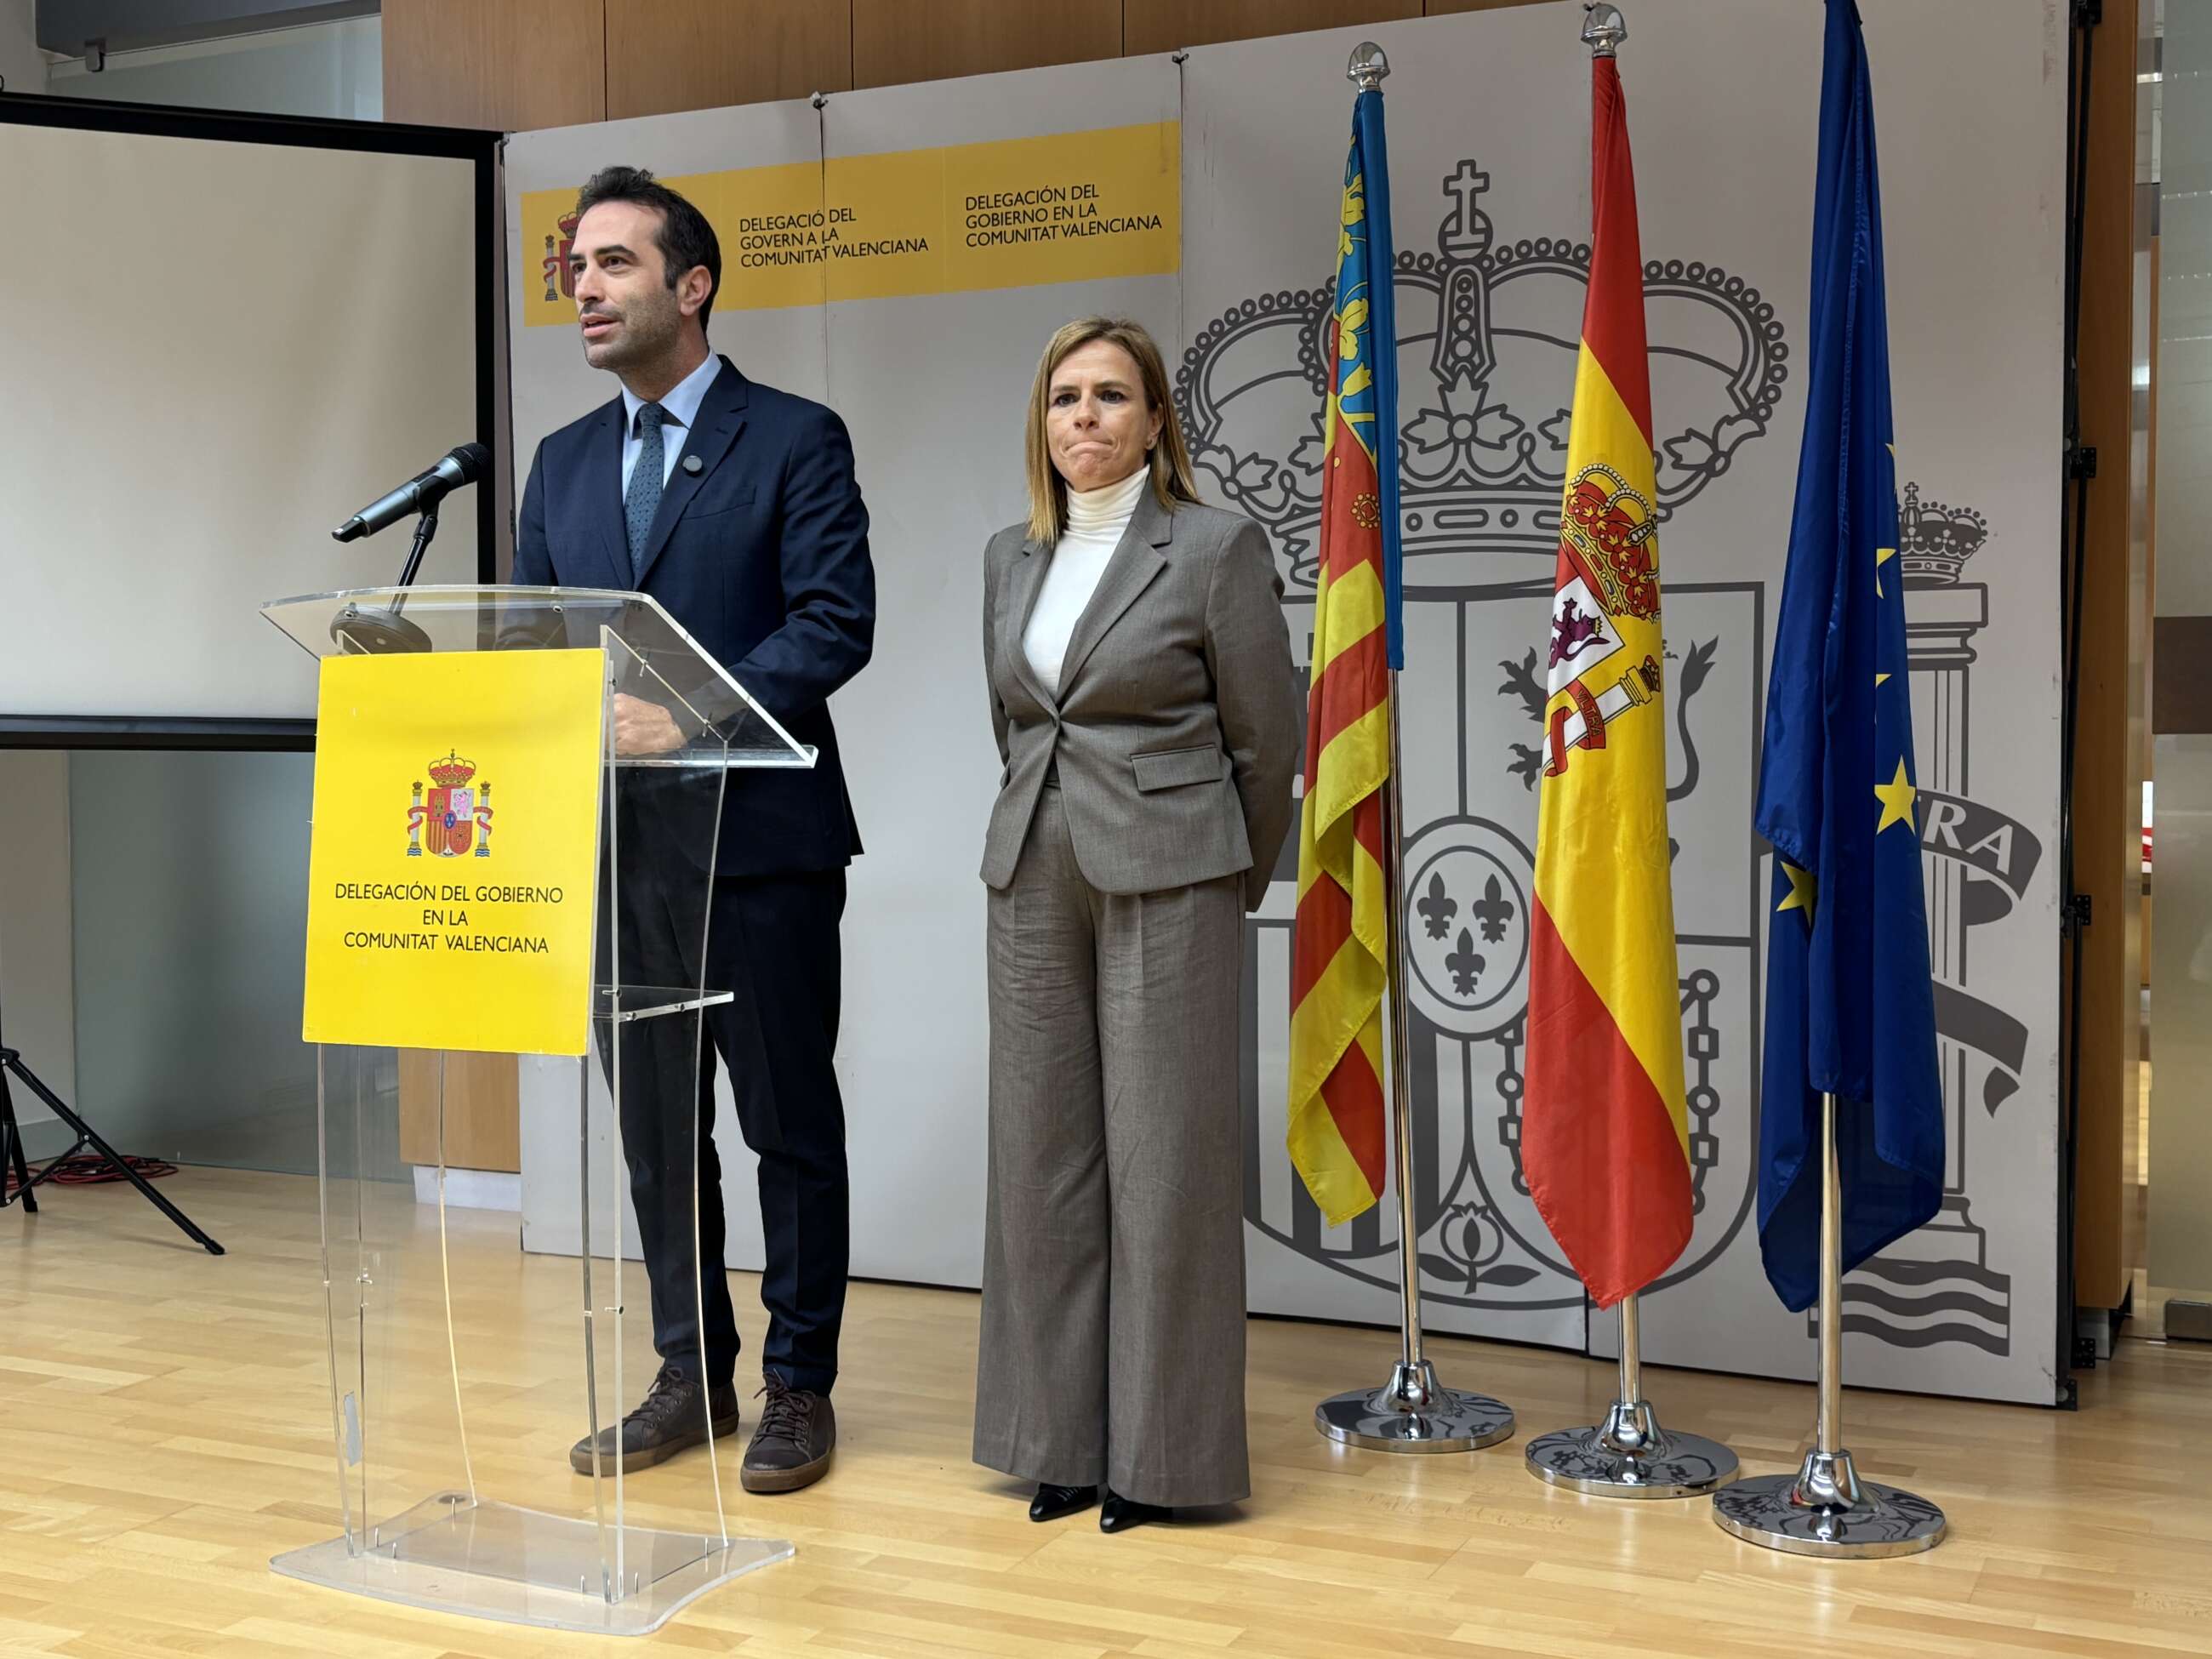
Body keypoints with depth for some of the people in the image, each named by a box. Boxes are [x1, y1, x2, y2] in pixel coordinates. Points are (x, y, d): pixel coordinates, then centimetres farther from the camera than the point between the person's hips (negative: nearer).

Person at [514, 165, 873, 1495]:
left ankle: (799, 1384, 16)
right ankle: (690, 1374, 26)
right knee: (658, 1124, 12)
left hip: (761, 838, -5)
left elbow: (835, 627, -12)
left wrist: (688, 719, -21)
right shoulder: (565, 462, 15)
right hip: (615, 840, 6)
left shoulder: (796, 440, -3)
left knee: (790, 1121, 4)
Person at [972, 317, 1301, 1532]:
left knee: (1164, 1160, -1)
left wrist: (1231, 884, 7)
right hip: (1034, 883, 6)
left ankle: (1160, 1452, 12)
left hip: (1167, 884, -5)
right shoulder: (1009, 558, 12)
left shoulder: (1218, 547, -5)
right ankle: (1062, 1438, 19)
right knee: (1042, 1156, 7)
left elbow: (1266, 739, -1)